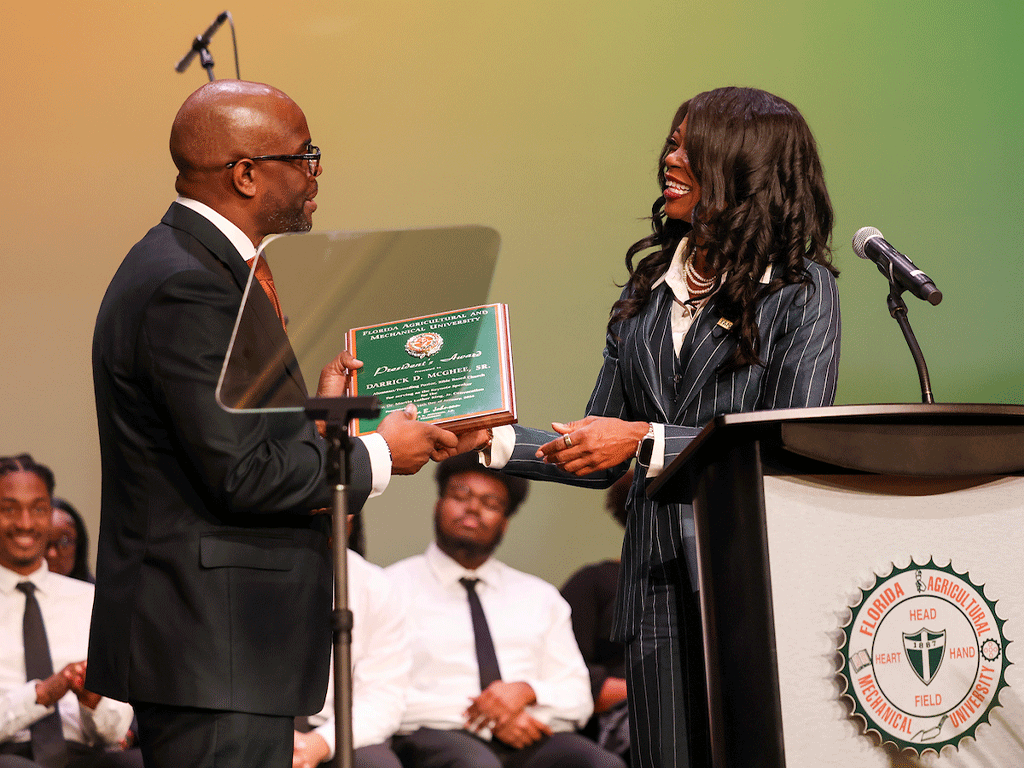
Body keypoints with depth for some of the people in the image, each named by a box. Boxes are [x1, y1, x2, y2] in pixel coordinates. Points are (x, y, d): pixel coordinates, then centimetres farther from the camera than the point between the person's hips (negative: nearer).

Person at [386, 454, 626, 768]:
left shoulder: (540, 597, 26)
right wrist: (488, 720, -10)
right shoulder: (395, 586, 11)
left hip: (534, 741, 4)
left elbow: (578, 698, 19)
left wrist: (525, 691, -5)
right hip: (439, 735, -3)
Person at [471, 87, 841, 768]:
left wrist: (648, 441, -13)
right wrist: (490, 441, 4)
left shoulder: (802, 289, 0)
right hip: (658, 578, 5)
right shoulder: (649, 289, 17)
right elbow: (601, 456, 18)